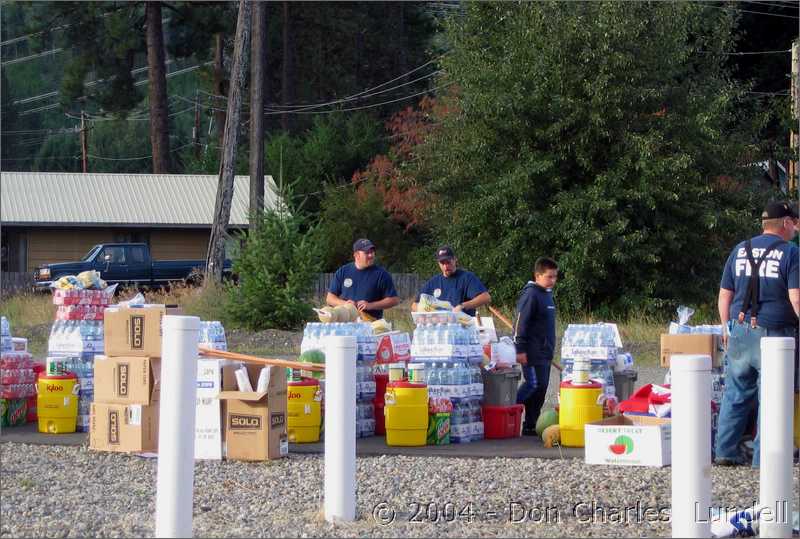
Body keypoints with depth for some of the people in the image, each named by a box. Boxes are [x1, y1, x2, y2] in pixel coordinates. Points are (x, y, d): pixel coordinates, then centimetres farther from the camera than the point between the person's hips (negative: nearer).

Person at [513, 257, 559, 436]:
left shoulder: (547, 294, 16)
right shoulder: (530, 295, -13)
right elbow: (521, 323, -17)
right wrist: (520, 350, -20)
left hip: (545, 352, 9)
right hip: (532, 353, -9)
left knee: (541, 388, 8)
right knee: (534, 384, -14)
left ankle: (531, 425, 12)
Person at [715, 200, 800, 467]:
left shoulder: (740, 250, 11)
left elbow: (724, 295, 13)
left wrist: (726, 328, 22)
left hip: (740, 330, 5)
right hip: (774, 334, -5)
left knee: (736, 392, 12)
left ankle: (725, 451, 14)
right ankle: (763, 457, 1)